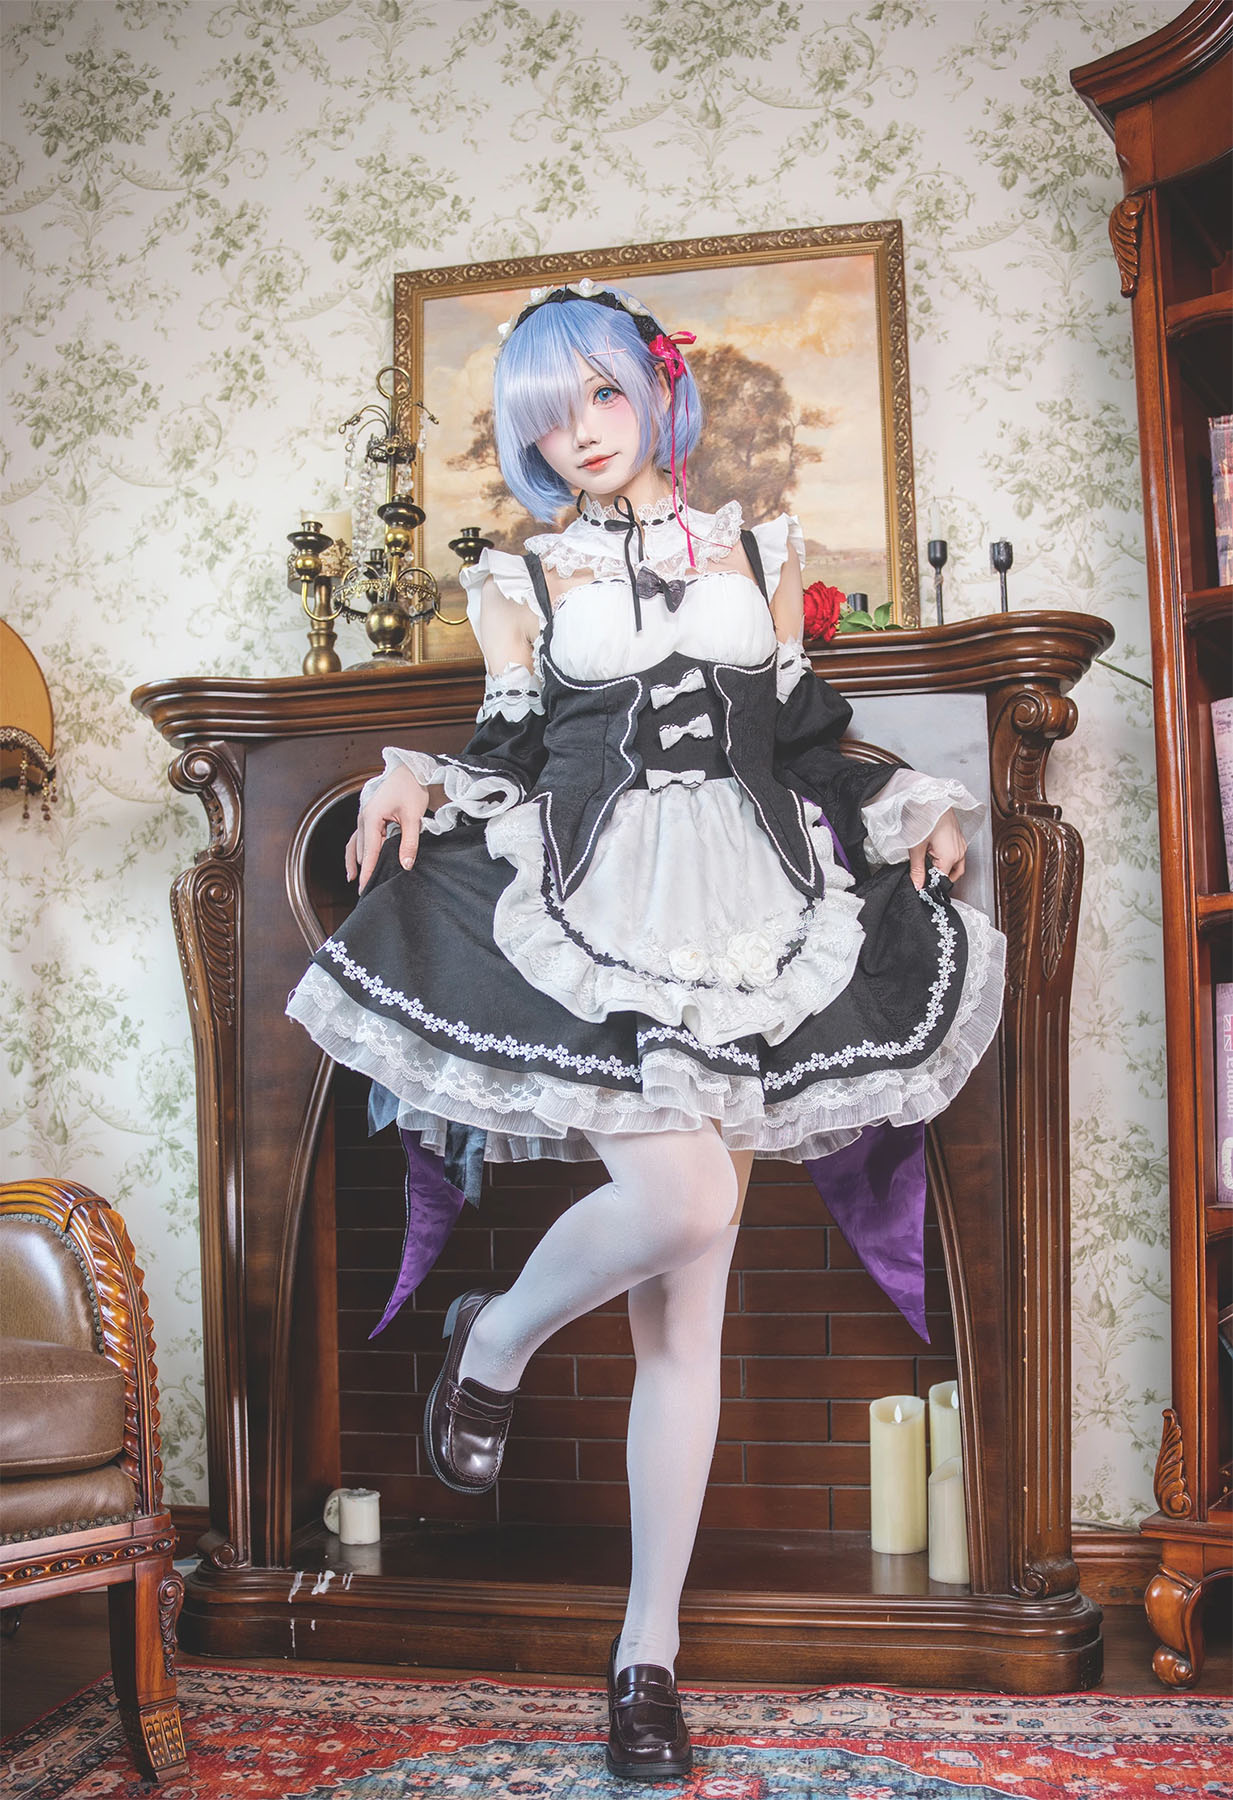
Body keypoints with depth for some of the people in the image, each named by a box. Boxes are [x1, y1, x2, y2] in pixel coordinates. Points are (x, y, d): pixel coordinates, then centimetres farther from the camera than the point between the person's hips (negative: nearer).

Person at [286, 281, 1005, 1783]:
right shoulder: (524, 583, 13)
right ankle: (496, 1341, 6)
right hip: (595, 925, -2)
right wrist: (412, 788, -10)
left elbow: (806, 747, 17)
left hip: (749, 926, 2)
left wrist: (922, 814, 4)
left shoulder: (759, 552, 17)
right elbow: (506, 764, 9)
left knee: (687, 1311, 0)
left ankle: (648, 1648, 10)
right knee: (682, 1199, -27)